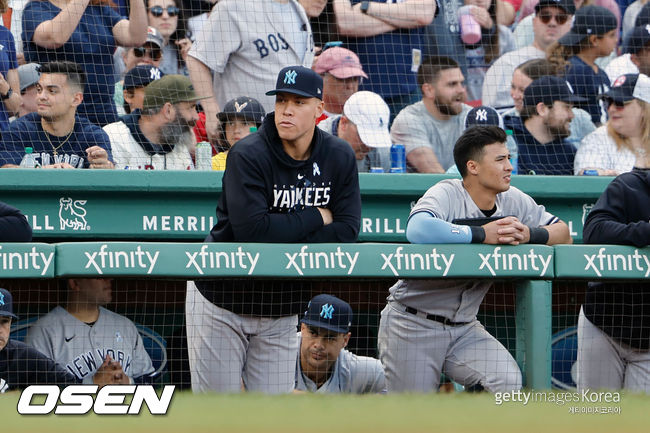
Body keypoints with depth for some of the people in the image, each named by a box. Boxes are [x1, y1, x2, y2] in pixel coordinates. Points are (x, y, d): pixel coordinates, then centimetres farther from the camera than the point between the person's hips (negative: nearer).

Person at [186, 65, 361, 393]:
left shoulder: (339, 157, 0)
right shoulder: (248, 155, -16)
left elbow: (347, 230, -7)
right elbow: (253, 230, -27)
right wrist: (317, 218, -15)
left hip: (282, 310, 4)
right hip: (222, 301, -4)